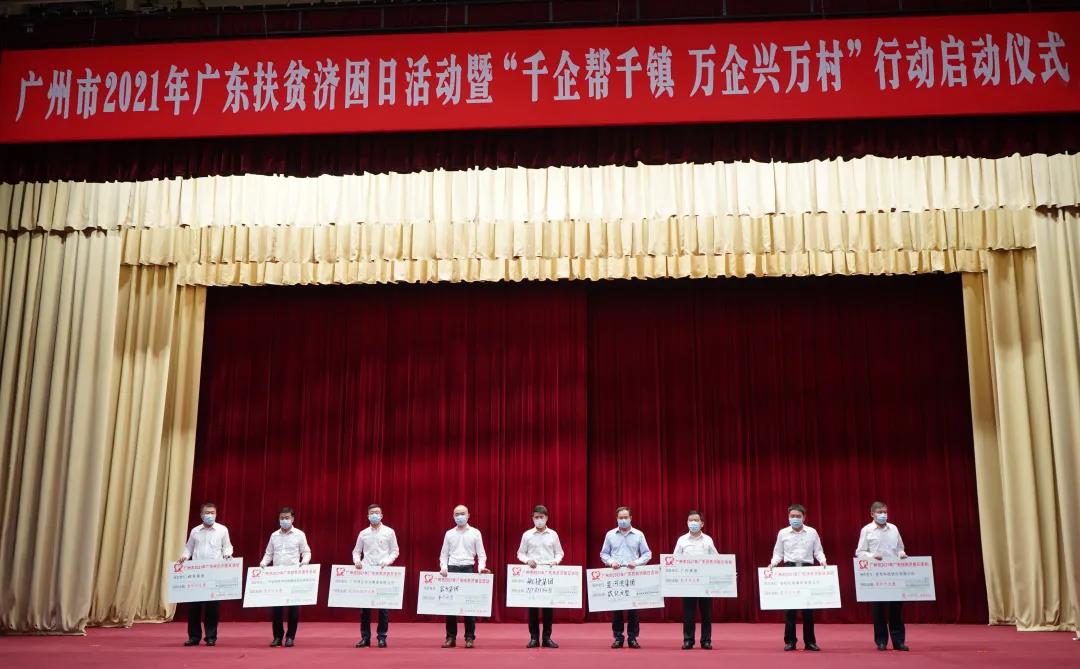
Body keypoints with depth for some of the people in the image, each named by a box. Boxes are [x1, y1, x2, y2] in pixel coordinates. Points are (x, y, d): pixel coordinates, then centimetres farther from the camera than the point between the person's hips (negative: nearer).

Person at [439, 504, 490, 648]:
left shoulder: (475, 533, 4)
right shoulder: (449, 534, 10)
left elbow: (481, 553, 3)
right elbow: (444, 554, 11)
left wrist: (481, 567, -14)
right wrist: (443, 567, -6)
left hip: (468, 569, -2)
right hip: (452, 569, 2)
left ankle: (470, 637, 4)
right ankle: (451, 637, 8)